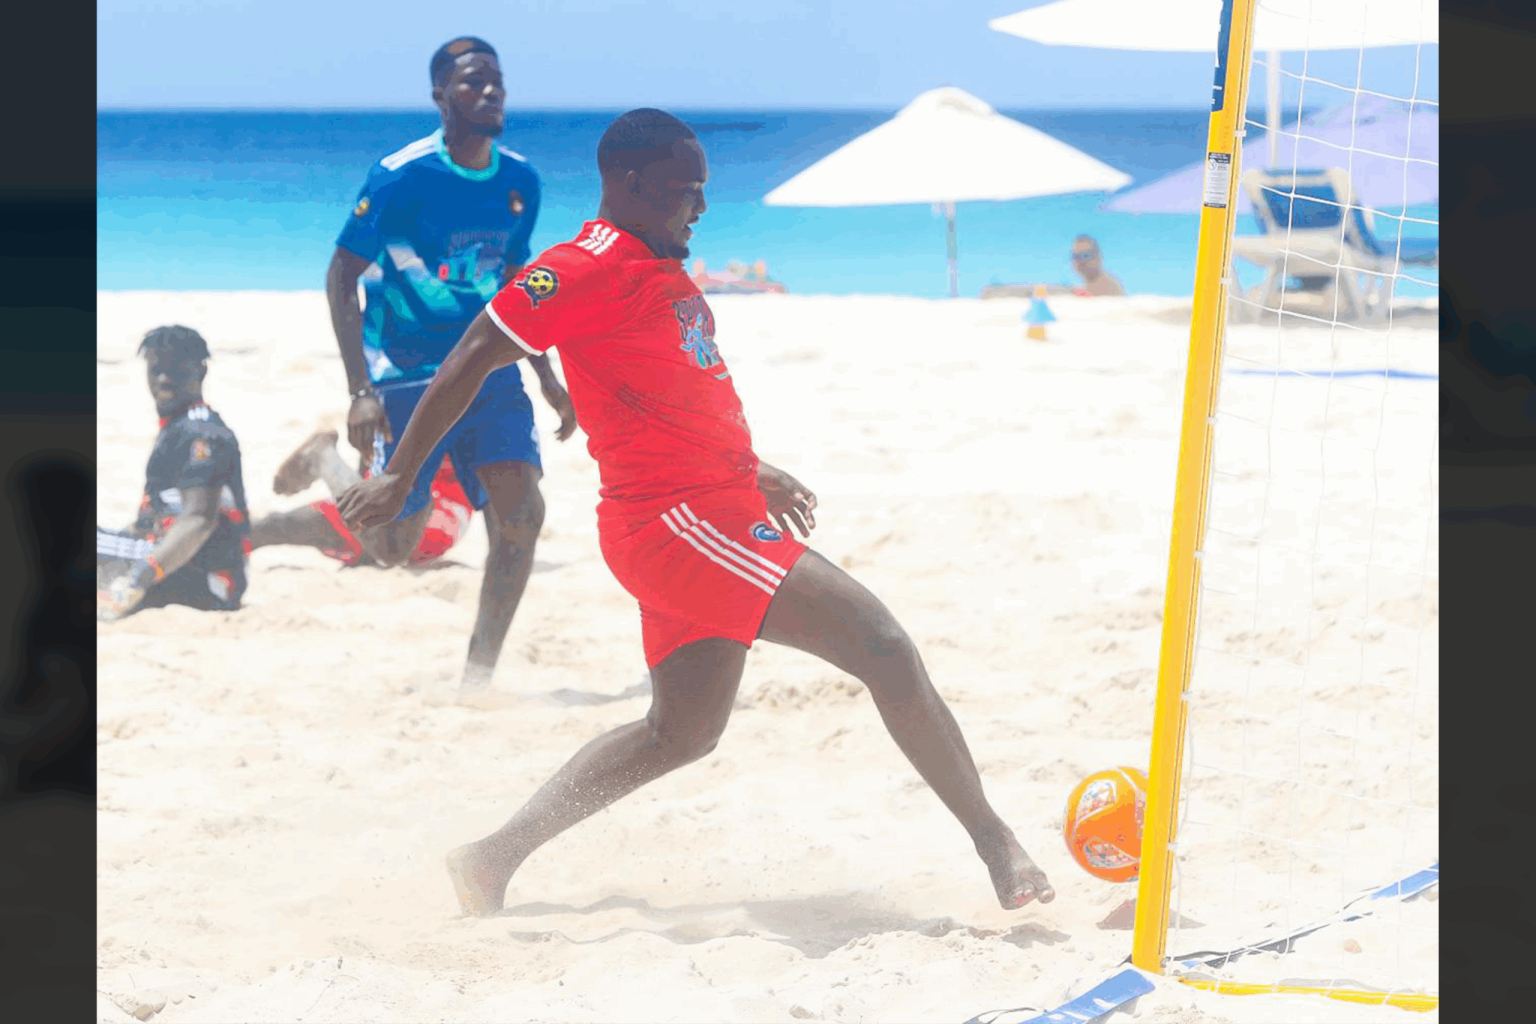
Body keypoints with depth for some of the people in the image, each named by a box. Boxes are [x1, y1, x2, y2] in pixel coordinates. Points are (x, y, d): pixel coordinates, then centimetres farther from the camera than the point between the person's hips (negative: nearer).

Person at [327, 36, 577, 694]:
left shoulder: (520, 181, 2)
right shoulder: (401, 176, -15)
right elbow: (341, 278, -11)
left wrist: (547, 378, 16)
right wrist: (361, 391, -19)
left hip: (489, 372, 4)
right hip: (406, 379, -4)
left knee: (521, 513, -14)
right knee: (391, 547, 2)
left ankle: (478, 679, -1)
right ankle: (332, 463, 35)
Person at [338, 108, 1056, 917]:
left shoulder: (663, 270, 18)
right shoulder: (592, 266, -11)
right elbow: (472, 359, -11)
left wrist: (749, 472, 26)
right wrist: (401, 473, -12)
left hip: (713, 513, 11)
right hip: (676, 518, -11)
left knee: (681, 731, 18)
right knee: (881, 646, -14)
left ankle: (494, 858, 18)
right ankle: (997, 847, -10)